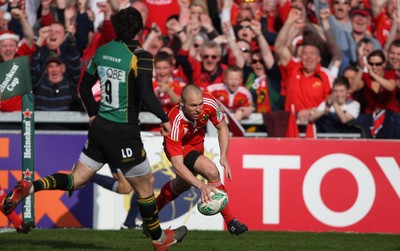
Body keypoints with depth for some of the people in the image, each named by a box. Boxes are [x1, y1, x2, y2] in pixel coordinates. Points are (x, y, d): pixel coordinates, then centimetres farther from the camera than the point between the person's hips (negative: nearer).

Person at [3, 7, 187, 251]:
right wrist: (164, 119, -10)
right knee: (145, 187, 12)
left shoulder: (103, 51, 6)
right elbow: (146, 94, -24)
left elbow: (85, 88, 14)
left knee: (76, 180, 15)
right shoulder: (140, 56, -15)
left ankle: (29, 187, -5)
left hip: (100, 127, 6)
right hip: (124, 134, -6)